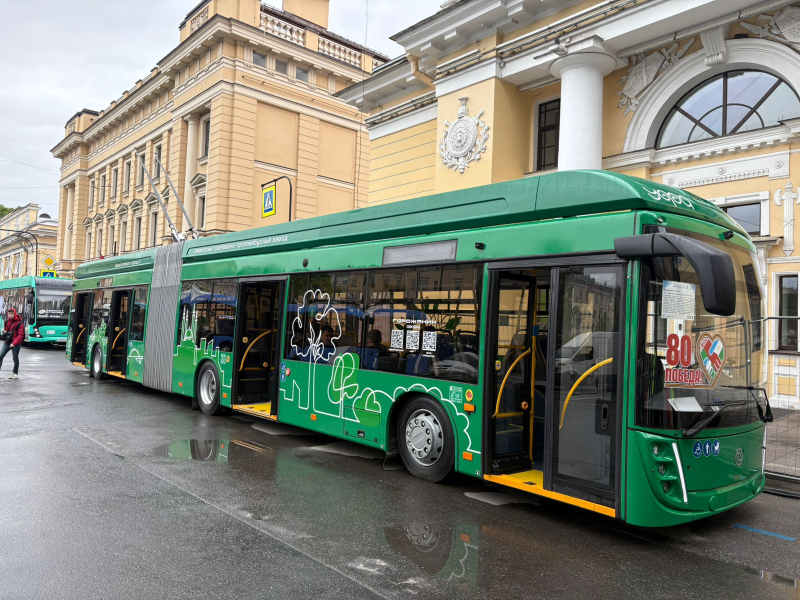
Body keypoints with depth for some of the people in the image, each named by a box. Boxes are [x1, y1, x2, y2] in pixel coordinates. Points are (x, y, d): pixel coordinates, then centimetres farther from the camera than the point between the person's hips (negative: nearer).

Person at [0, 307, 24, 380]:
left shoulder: (19, 323, -10)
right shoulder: (7, 322, 9)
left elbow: (20, 335, -15)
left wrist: (14, 343, -23)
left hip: (16, 344, -5)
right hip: (7, 342, 5)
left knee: (15, 358, 4)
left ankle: (15, 373, 17)